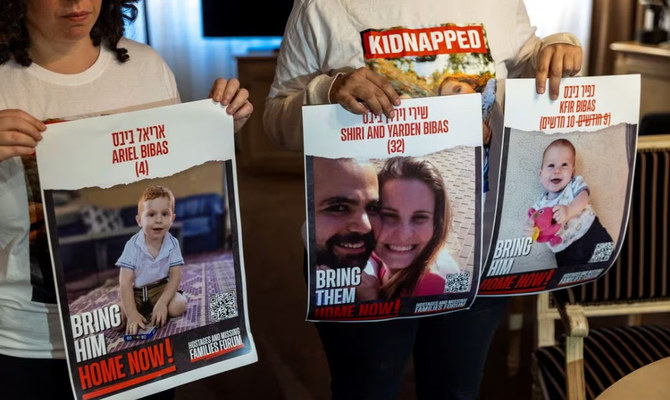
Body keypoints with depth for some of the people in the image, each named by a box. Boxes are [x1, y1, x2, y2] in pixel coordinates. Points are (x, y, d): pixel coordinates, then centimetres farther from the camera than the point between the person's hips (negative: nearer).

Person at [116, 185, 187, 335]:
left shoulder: (172, 244, -13)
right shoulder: (133, 246, -19)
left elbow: (175, 277, -13)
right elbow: (125, 282, -21)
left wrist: (162, 303, -29)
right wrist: (132, 314, -31)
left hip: (160, 288, 1)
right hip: (135, 291, 0)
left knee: (178, 306, -27)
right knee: (120, 314, -24)